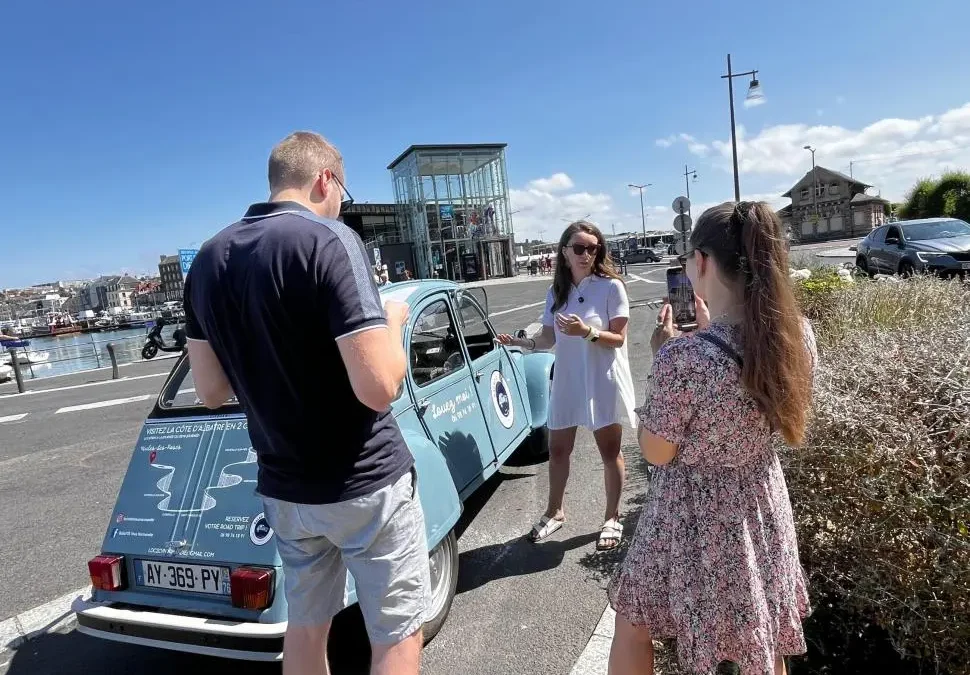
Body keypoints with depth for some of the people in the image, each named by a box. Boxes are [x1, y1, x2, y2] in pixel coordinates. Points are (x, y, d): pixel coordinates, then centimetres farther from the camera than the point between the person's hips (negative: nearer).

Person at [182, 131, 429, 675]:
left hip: (283, 488, 7)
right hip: (366, 484, -7)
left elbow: (211, 390, 8)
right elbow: (379, 386, -25)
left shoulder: (208, 260, 3)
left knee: (306, 625, 24)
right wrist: (393, 322, -6)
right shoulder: (329, 240, -18)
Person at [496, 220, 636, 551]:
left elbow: (618, 339, -11)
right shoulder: (556, 292, 5)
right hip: (567, 382, 5)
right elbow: (548, 339, 5)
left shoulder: (611, 287, -9)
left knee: (610, 452, 10)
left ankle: (612, 518, 28)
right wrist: (519, 341, -12)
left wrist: (586, 332, -27)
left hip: (603, 383, -4)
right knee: (557, 450, 14)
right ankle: (554, 512, 34)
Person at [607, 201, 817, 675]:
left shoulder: (683, 356, -31)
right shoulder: (798, 334, -11)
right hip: (763, 508, 6)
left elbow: (655, 453, -16)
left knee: (632, 625, 22)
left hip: (692, 518, -5)